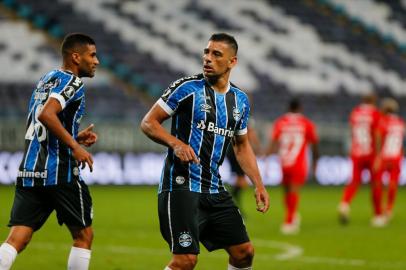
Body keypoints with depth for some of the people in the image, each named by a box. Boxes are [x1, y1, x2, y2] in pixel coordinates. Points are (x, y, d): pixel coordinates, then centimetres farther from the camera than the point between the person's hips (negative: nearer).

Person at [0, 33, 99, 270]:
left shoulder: (46, 80, 21)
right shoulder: (72, 82, -7)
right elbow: (47, 115, -24)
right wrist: (75, 146, -19)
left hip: (28, 171, 8)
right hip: (59, 173, -8)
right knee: (84, 235, 9)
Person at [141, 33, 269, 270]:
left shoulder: (240, 100, 11)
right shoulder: (188, 88, -7)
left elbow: (242, 145, 24)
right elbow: (148, 123, -5)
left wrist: (259, 185, 15)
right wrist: (175, 143, -22)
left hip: (214, 189, 7)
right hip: (181, 186, -7)